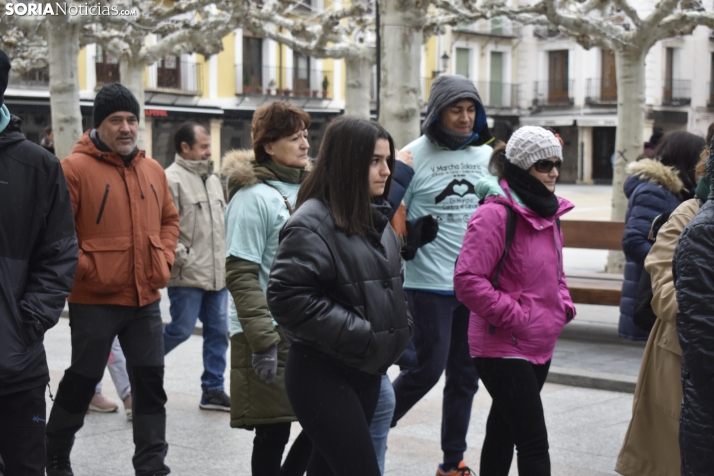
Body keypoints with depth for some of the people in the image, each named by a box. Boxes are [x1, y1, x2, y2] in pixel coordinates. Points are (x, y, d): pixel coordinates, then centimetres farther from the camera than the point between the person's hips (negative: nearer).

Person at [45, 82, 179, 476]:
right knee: (82, 381, 7)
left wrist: (164, 259, 6)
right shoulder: (75, 168, -11)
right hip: (94, 299, -5)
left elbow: (169, 220, 20)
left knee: (150, 382, 8)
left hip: (146, 298, 5)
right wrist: (83, 269, -16)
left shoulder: (153, 171, 9)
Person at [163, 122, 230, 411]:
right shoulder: (172, 179, -12)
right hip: (187, 277, -8)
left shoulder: (212, 179, 16)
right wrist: (185, 259, -17)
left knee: (218, 331, 8)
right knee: (181, 329, -3)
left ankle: (213, 390, 17)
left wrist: (225, 258, 15)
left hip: (217, 275, 8)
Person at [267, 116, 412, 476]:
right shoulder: (312, 223, -15)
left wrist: (398, 328, 8)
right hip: (322, 375, -8)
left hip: (366, 371, 8)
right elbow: (288, 298, -23)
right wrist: (361, 335, -21)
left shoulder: (374, 219, 12)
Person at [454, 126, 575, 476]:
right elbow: (467, 281, -22)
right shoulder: (496, 213, -17)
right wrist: (515, 317, -20)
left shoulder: (548, 212, 12)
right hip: (503, 347, -9)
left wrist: (564, 305, 8)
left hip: (540, 346, 9)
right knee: (534, 444, -11)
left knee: (503, 432, 19)